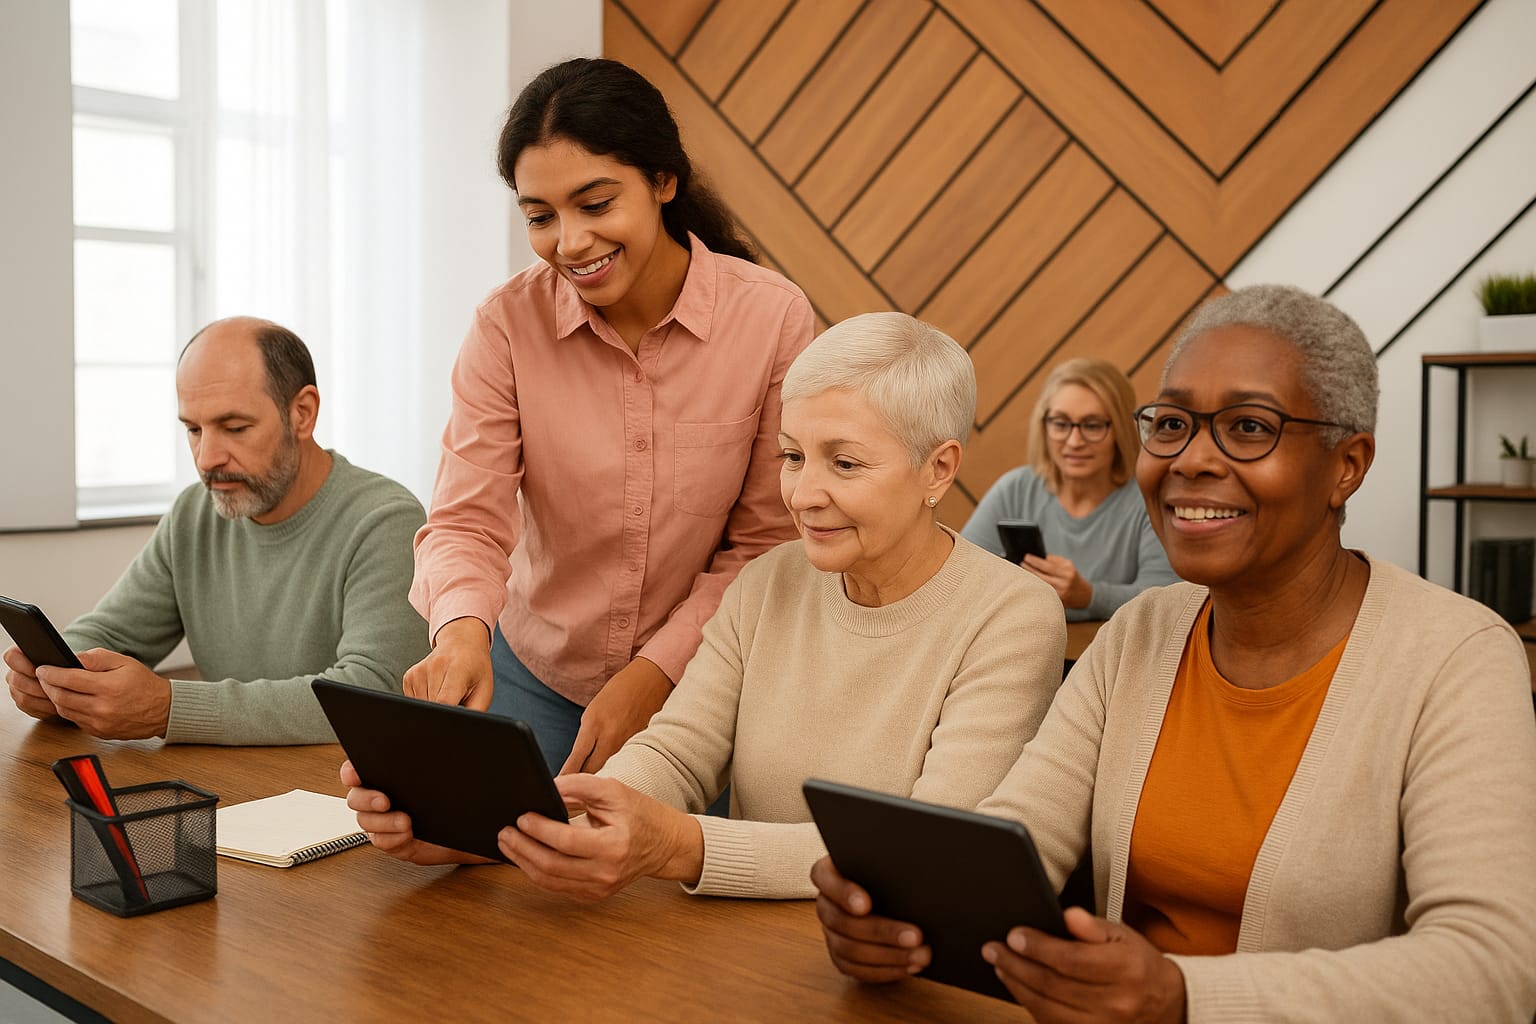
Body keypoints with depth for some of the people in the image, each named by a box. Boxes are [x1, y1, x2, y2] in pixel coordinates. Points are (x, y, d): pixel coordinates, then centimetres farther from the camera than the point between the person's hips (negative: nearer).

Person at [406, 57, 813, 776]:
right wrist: (462, 629, -35)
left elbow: (766, 543, -10)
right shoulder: (507, 325, -13)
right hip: (534, 676, 1)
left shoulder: (774, 320, -16)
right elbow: (467, 520, -14)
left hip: (699, 685, -1)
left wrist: (655, 671, -18)